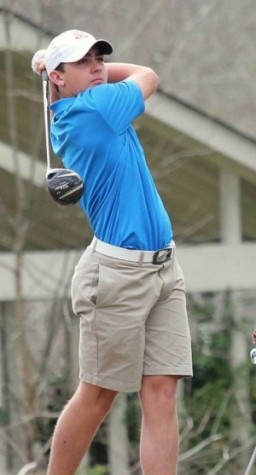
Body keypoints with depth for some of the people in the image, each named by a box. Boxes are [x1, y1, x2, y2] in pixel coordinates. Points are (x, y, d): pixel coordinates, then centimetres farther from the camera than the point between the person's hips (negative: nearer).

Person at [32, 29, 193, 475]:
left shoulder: (65, 120, 12)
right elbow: (148, 76, 5)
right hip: (119, 271, -8)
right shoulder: (94, 106, -12)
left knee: (161, 390, -2)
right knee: (97, 395, 0)